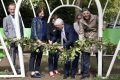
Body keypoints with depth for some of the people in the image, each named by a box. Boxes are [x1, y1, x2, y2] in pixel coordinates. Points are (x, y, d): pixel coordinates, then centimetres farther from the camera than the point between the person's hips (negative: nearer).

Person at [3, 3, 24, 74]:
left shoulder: (19, 18, 12)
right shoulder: (6, 19, 3)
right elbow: (5, 31, 1)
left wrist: (22, 37, 5)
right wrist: (12, 38, -10)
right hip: (11, 41, -2)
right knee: (13, 56, 3)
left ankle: (21, 69, 8)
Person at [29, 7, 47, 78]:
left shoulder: (44, 21, 10)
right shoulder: (35, 20, -6)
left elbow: (45, 31, 12)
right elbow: (33, 31, -13)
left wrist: (46, 40, 1)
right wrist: (37, 40, -22)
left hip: (42, 41, 6)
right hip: (35, 41, -6)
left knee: (39, 56, 9)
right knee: (33, 56, -1)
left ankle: (37, 71, 18)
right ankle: (32, 72, 2)